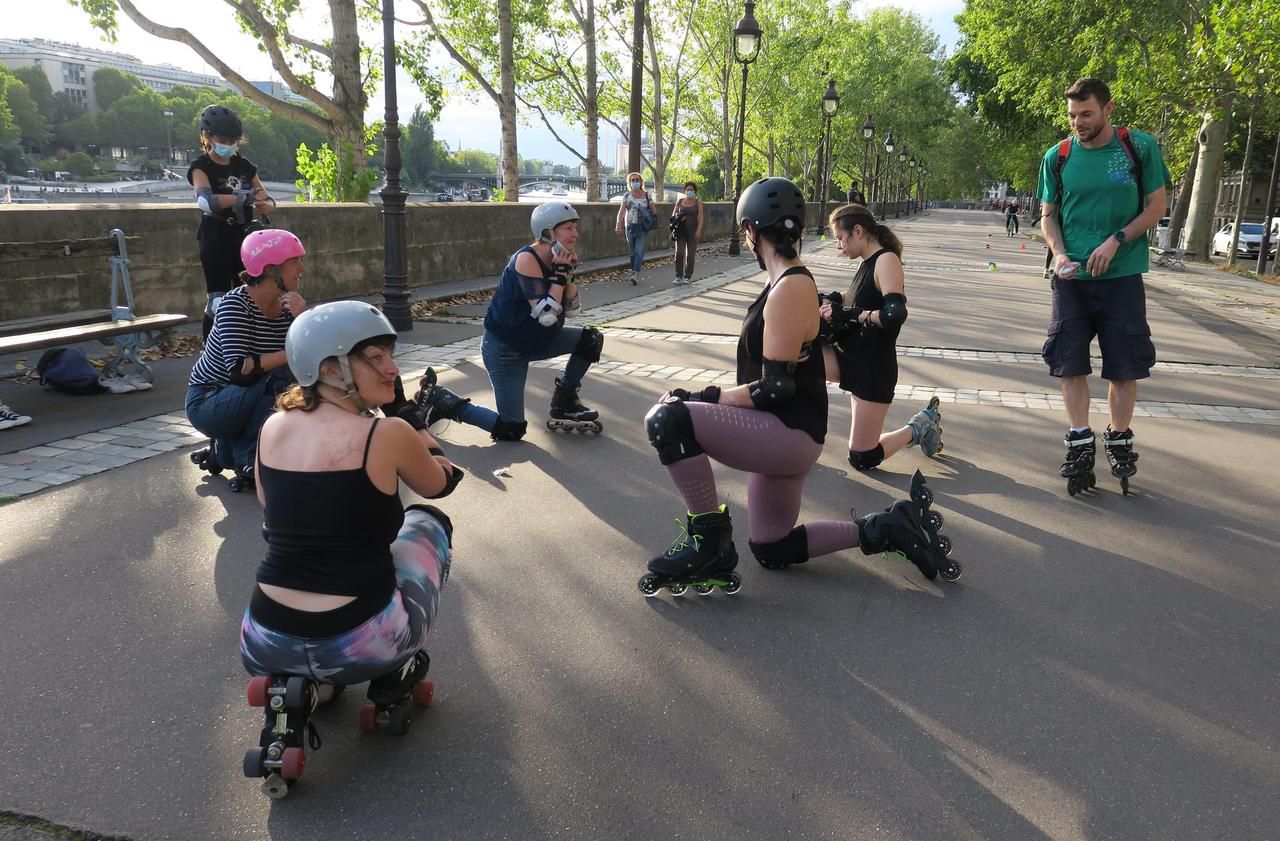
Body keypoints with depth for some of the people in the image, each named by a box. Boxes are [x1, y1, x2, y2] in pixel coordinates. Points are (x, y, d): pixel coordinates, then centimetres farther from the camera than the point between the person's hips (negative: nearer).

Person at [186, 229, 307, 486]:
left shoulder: (288, 304, -4)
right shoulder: (236, 303, -22)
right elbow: (239, 369, -34)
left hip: (244, 400, 7)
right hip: (207, 402, -7)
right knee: (280, 377, -27)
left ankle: (226, 450, 15)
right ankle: (249, 460, -10)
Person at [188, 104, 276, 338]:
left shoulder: (244, 165, 10)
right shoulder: (201, 167, -6)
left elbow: (268, 200, 5)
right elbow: (205, 200, -26)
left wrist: (265, 205, -20)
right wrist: (244, 197, -37)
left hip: (244, 236, 5)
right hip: (216, 239, -5)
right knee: (219, 300, -5)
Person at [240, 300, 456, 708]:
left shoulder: (273, 427, 4)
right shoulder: (389, 434, -11)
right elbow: (440, 484, 10)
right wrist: (404, 409, 14)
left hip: (265, 646, 5)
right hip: (360, 645, -5)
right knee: (428, 519, 23)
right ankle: (391, 674, 18)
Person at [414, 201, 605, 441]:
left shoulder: (555, 258, -1)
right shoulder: (527, 260, -25)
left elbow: (570, 304, 4)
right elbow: (547, 316, -31)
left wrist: (569, 270, -8)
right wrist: (560, 273, -25)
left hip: (534, 340, 8)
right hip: (504, 349, -8)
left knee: (591, 339, 2)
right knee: (512, 430, -5)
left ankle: (564, 403, 17)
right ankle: (441, 399, 9)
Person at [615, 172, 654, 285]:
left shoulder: (647, 196, 2)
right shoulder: (627, 195, 6)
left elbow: (653, 211, 5)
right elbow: (622, 210, -2)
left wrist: (652, 223, -4)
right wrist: (618, 225, -12)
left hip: (642, 226, -3)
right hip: (630, 226, 3)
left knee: (639, 250, -12)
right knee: (632, 251, 8)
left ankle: (636, 274, -18)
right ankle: (635, 269, 21)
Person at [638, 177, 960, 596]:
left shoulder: (789, 291, -19)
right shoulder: (792, 281, 11)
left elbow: (776, 388, -22)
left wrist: (708, 397, -20)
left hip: (789, 435, -10)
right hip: (782, 435, 10)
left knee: (666, 419, -27)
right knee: (773, 550, 23)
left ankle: (710, 540, -14)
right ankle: (884, 529, 24)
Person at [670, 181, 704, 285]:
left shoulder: (698, 203, 4)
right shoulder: (680, 202, 10)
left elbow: (700, 218, -3)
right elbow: (673, 215, 16)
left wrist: (698, 230, -15)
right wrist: (677, 218, -6)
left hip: (692, 231, -1)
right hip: (681, 230, 1)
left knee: (690, 254, 1)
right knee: (679, 253, -8)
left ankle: (687, 276, 10)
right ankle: (678, 277, -4)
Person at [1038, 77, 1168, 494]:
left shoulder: (1140, 148, -3)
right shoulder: (1058, 157, 1)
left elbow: (1156, 206, 1)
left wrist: (1116, 241, -14)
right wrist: (1059, 254, -10)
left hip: (1122, 275, -1)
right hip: (1072, 278, 2)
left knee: (1126, 365, 3)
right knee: (1071, 363, 2)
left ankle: (1119, 440, 19)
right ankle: (1081, 443, 12)